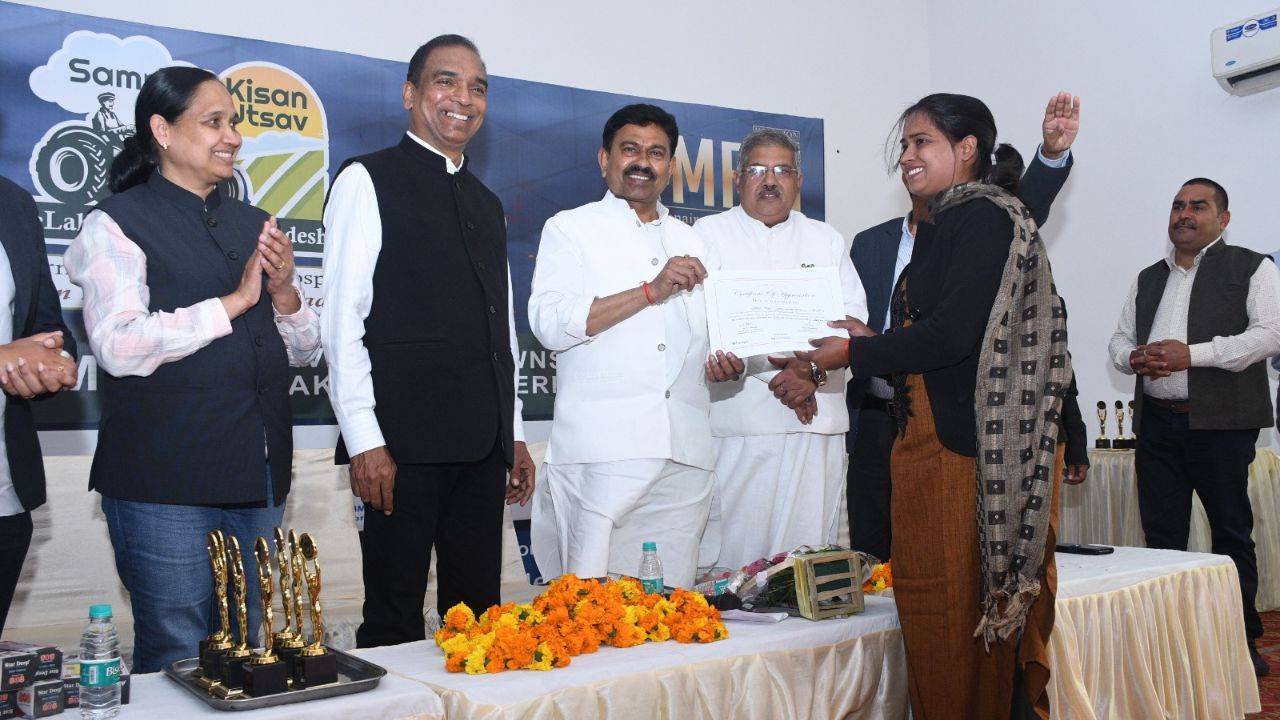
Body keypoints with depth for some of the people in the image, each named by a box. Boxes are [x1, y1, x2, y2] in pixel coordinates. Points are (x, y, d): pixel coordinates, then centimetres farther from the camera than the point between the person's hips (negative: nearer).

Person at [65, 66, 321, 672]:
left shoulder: (254, 225, 16)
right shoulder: (117, 223, -2)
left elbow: (304, 350, 16)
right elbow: (118, 346, -16)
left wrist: (284, 293, -3)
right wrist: (233, 302, -12)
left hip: (258, 477, 6)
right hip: (165, 482, -5)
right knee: (176, 659, 1)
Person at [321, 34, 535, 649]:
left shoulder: (487, 204, 20)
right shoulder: (367, 180, -1)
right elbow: (343, 317, -7)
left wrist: (514, 434, 16)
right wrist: (364, 440, -14)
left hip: (482, 444, 6)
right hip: (401, 440, -6)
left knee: (477, 614, 11)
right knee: (395, 619, 1)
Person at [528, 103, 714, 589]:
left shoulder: (690, 242, 22)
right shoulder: (570, 228, 7)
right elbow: (549, 322, -8)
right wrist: (651, 291, -13)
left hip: (684, 452, 5)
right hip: (603, 449, -4)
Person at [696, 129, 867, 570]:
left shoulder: (826, 240, 20)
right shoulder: (709, 234, 8)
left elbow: (852, 318, 8)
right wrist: (783, 370, -16)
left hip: (815, 420, 3)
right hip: (736, 420, -3)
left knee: (809, 544, 2)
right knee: (734, 547, -5)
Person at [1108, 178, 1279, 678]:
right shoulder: (1149, 279, 20)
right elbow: (1120, 338, 21)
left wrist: (1192, 354, -17)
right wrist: (1133, 357, -3)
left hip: (1220, 422, -5)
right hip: (1157, 424, 5)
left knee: (1232, 533, 4)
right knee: (1161, 536, 7)